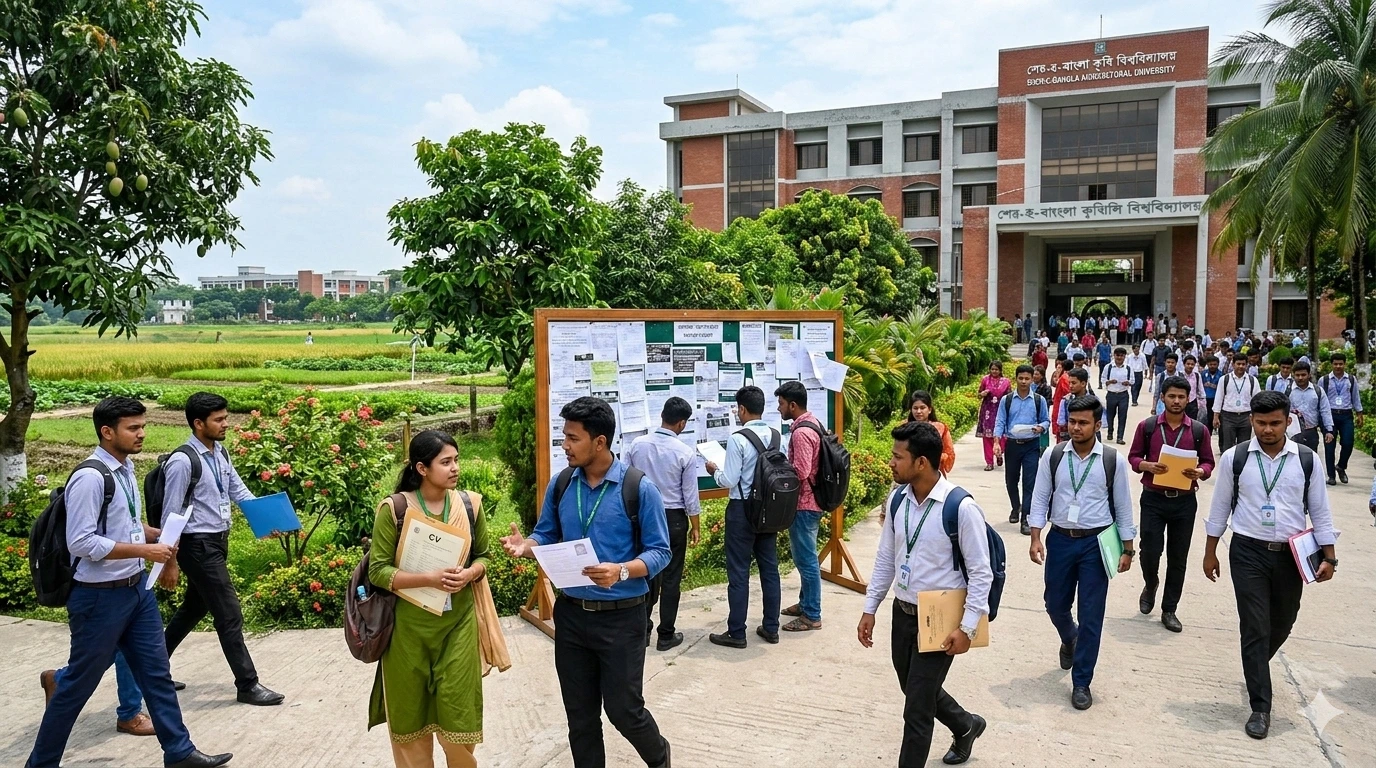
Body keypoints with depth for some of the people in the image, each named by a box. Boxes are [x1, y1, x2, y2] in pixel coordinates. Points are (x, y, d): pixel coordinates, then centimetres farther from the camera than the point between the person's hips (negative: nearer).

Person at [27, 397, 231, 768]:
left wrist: (158, 536, 3)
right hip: (100, 597, -8)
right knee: (79, 683, 7)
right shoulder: (90, 478, -21)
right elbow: (80, 542, -23)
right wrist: (144, 550, -22)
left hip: (137, 589, 8)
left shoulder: (125, 470, 6)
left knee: (156, 671, 13)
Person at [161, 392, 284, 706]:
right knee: (230, 614, -4)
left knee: (194, 608, 22)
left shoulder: (221, 453, 6)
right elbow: (171, 514, -17)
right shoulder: (183, 461, -20)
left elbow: (238, 490, 12)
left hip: (218, 541, 9)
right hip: (198, 546, -9)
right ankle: (247, 685, 5)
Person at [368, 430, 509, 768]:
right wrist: (429, 578, -22)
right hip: (409, 626, -2)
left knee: (457, 714, 3)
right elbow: (378, 571, -10)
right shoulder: (393, 509, -10)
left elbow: (484, 555, 10)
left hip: (458, 623, 2)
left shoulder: (470, 503, 0)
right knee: (411, 713, 10)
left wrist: (469, 574, -12)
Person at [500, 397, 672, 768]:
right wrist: (525, 546, -12)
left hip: (621, 617, -4)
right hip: (571, 614, 4)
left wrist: (621, 571, -28)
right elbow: (547, 536, 11)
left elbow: (660, 552, -11)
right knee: (579, 714, 14)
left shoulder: (639, 488, -14)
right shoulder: (560, 484, 0)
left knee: (623, 709, 7)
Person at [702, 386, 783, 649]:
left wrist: (714, 471, 3)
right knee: (770, 568, 13)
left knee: (738, 571, 2)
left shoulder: (738, 439, -18)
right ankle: (771, 628, 22)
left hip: (743, 509, -6)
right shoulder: (776, 436, 1)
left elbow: (729, 481, -16)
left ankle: (736, 633, 10)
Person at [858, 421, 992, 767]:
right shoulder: (897, 499, -3)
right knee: (914, 688, 24)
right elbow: (886, 557, 7)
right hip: (902, 612, 7)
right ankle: (965, 725, 52)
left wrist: (967, 628, -17)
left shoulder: (961, 508, -22)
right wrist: (870, 608, 8)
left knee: (917, 708, 0)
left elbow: (981, 572, -15)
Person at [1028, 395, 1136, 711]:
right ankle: (1070, 640, 49)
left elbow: (1123, 506, 0)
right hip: (1060, 540, 2)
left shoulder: (1114, 460, -6)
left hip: (1096, 543, -2)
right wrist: (1035, 538, -7)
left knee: (1091, 615, 2)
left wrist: (1127, 549, 1)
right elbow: (1040, 499, 0)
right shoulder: (1053, 457, -3)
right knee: (1055, 605, 14)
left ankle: (1081, 682, 15)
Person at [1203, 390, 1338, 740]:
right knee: (1254, 628, -2)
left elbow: (1320, 511, 5)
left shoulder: (1306, 459, -2)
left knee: (1282, 622, 16)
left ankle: (1256, 668, 47)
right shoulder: (1234, 458, -5)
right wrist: (1210, 553, 5)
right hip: (1248, 553, -2)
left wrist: (1329, 556, 1)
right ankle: (1260, 707, 7)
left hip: (1291, 554, 2)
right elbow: (1220, 508, 3)